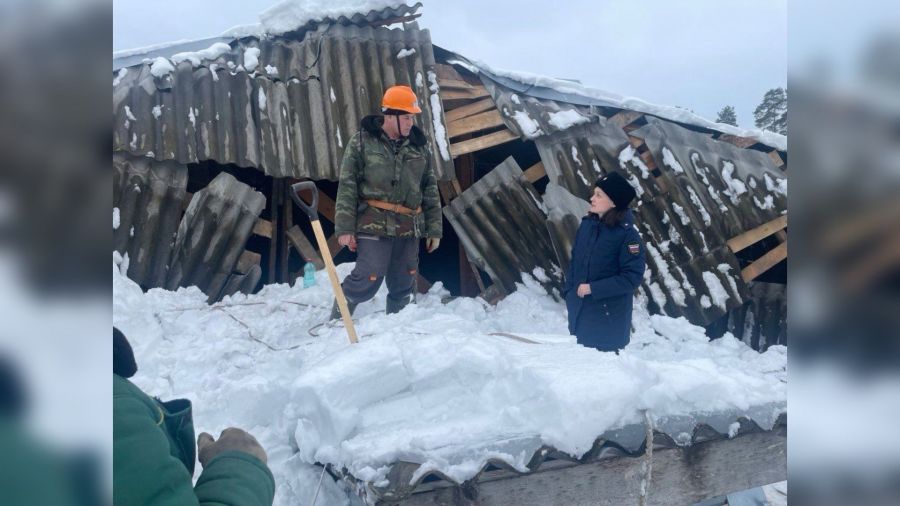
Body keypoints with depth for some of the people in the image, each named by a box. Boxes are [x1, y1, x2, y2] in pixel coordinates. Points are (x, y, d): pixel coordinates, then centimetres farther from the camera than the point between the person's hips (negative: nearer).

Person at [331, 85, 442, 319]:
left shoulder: (419, 146, 11)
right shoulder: (362, 142, -3)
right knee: (368, 279, -10)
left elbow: (430, 190, 14)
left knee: (403, 285, 10)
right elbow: (347, 186, -5)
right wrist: (345, 228, -10)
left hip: (409, 229, 5)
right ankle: (335, 323, 11)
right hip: (374, 226, -5)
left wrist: (434, 229, 11)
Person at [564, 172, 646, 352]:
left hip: (609, 315, -6)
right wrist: (569, 292, 4)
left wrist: (593, 289, -20)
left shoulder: (627, 234, -17)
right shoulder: (587, 224, 0)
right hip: (579, 309, 6)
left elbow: (632, 277, -19)